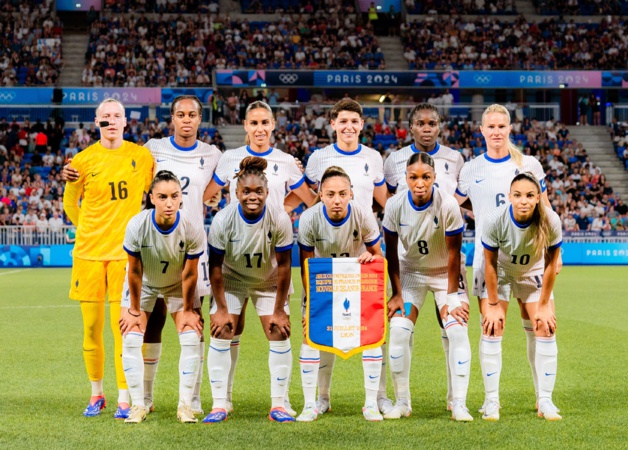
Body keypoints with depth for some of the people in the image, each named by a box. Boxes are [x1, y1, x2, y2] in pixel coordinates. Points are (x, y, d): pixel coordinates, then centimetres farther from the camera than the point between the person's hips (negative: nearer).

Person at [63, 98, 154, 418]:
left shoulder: (142, 157, 1)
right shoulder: (83, 160, 1)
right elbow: (70, 204, 14)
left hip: (124, 251, -1)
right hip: (89, 250, 1)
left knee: (122, 326, -5)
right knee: (91, 327, 5)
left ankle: (124, 399, 2)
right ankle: (96, 394, 18)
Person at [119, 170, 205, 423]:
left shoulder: (192, 229, -30)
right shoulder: (137, 226, -31)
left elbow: (189, 274, -17)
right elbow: (134, 271, -19)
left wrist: (188, 310, -8)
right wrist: (134, 310, -10)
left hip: (178, 286, 0)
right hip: (143, 284, 0)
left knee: (192, 339, -10)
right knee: (131, 339, -10)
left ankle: (186, 405, -1)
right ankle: (138, 405, 0)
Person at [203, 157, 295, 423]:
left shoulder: (280, 220, -25)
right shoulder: (223, 220, -25)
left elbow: (283, 266, -16)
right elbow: (215, 266, -16)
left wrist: (279, 310, -13)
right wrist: (221, 309, -14)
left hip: (269, 281, 0)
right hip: (231, 279, 0)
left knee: (280, 335, -7)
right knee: (220, 334, -10)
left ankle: (278, 405, 1)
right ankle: (219, 406, -4)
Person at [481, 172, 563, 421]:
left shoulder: (551, 221, -30)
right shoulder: (496, 220, -33)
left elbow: (550, 264, -16)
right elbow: (490, 263, -19)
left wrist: (544, 305, -10)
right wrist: (494, 305, -14)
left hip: (533, 274, 1)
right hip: (500, 273, -1)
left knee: (546, 328, -6)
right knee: (492, 328, -10)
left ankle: (544, 400, 3)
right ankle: (491, 400, -1)